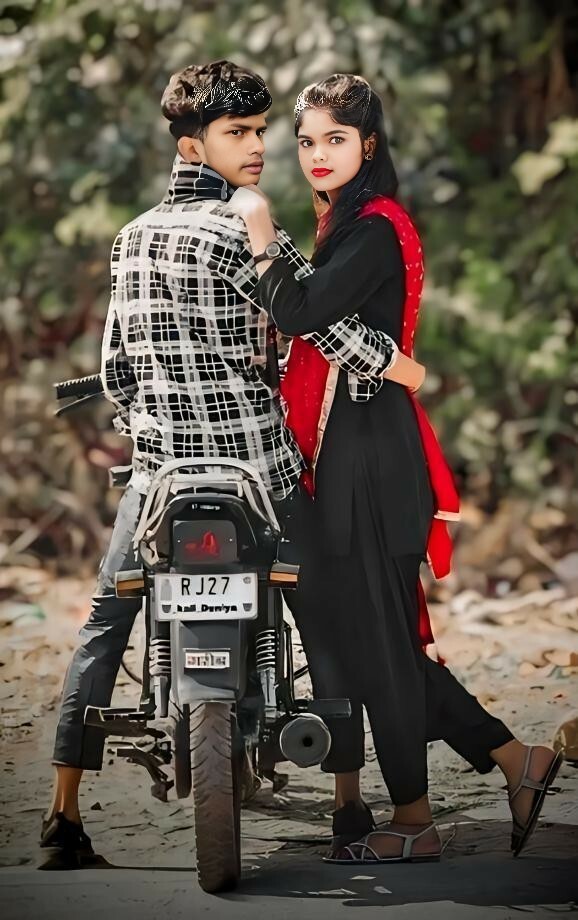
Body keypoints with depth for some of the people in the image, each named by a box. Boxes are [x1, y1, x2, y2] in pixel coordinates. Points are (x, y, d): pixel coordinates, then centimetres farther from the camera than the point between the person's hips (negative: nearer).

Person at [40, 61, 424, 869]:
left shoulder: (133, 236, 10)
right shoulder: (244, 232, -10)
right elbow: (327, 324, -17)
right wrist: (410, 371, -3)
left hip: (159, 468, 5)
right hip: (256, 464, -5)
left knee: (104, 628, 12)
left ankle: (64, 817, 6)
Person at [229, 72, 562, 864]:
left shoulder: (375, 228, -13)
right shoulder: (348, 226, 19)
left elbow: (300, 313, -24)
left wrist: (261, 235, -15)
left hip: (369, 459, -10)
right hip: (343, 459, 10)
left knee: (376, 639, -3)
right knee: (373, 638, 11)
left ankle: (413, 822, 5)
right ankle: (515, 761, 16)